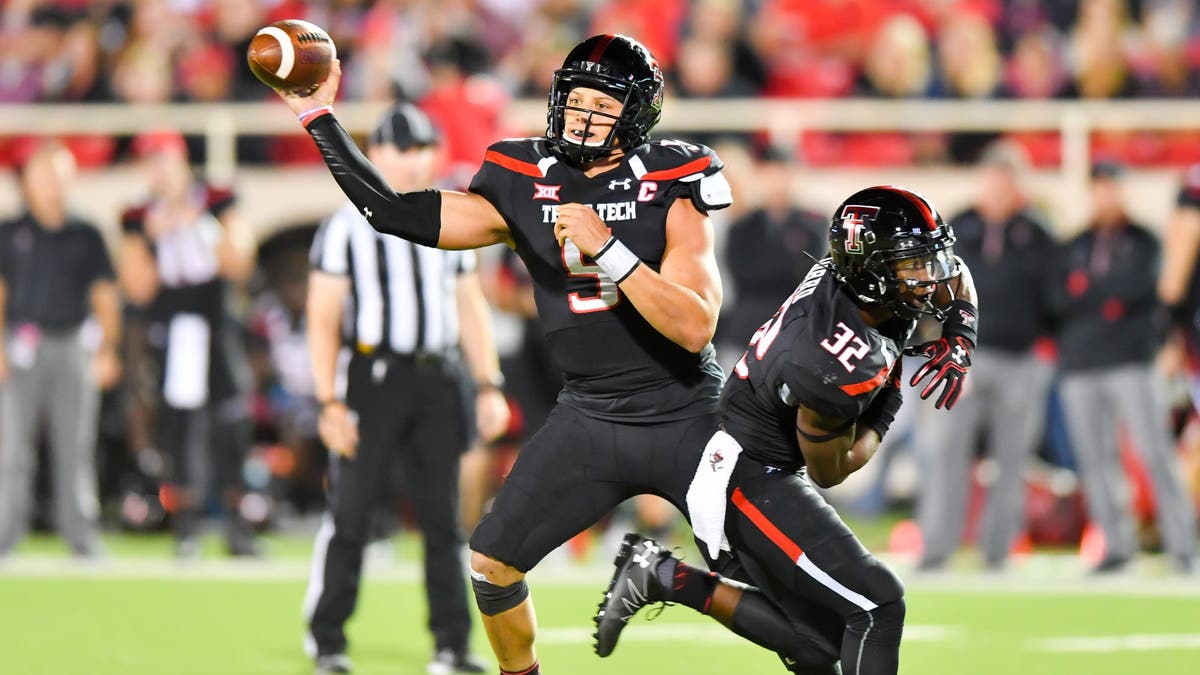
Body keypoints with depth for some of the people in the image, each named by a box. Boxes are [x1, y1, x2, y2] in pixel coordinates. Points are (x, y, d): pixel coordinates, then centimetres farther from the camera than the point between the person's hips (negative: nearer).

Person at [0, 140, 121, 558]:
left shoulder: (86, 237, 13)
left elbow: (105, 296, 13)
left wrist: (108, 348, 1)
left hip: (73, 347, 2)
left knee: (76, 445, 0)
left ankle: (82, 537, 2)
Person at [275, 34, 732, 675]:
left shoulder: (669, 186, -11)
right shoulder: (524, 186, -1)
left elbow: (695, 328, -22)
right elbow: (392, 212, -4)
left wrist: (606, 249, -30)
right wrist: (317, 117, -6)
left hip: (684, 417, -3)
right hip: (587, 420, 3)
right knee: (492, 562, 1)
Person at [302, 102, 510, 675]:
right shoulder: (347, 227, -3)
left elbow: (470, 309, 18)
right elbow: (323, 320, -5)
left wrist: (489, 386, 9)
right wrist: (329, 402, -12)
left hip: (436, 381, 4)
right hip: (372, 375, -4)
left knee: (442, 516, 4)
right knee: (351, 513, -3)